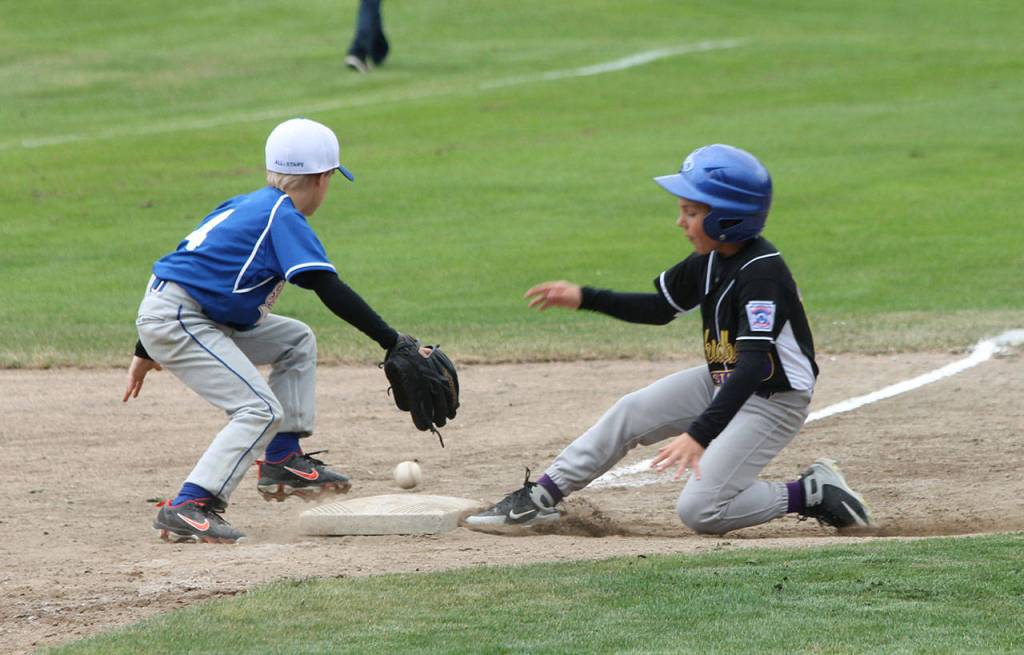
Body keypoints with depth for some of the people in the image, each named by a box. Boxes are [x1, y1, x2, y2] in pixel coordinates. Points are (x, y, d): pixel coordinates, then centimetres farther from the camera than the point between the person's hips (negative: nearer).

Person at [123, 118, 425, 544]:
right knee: (261, 409, -17)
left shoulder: (244, 205, 16)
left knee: (297, 341, 18)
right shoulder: (284, 217, -10)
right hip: (176, 321, -10)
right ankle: (189, 508, -25)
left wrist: (146, 353, 26)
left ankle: (283, 462, 14)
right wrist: (393, 343, -23)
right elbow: (330, 291, -21)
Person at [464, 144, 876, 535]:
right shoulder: (709, 261, -1)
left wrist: (700, 433, -43)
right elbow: (659, 309, 15)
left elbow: (753, 366, -36)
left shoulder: (761, 273, -28)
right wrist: (584, 298, 3)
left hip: (773, 399, -9)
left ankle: (811, 494, -2)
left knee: (698, 510, -16)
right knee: (631, 413, 0)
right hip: (723, 384, 9)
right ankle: (540, 498, 5)